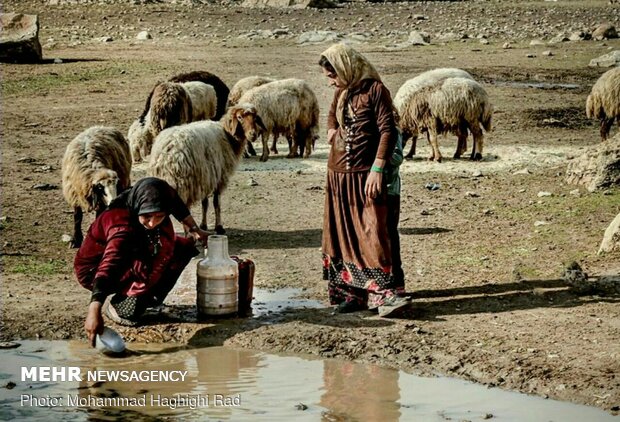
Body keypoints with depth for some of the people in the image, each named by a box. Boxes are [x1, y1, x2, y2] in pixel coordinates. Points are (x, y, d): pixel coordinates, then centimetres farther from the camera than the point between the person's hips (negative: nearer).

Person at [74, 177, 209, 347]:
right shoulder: (121, 224, -39)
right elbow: (109, 265, -52)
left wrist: (194, 230, 8)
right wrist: (94, 310, -63)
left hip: (129, 260, 8)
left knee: (184, 247, -3)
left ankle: (146, 299, -3)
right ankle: (117, 304, -14)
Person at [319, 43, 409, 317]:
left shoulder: (375, 89, -10)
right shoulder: (341, 92, 11)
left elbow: (388, 131, -15)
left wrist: (377, 169, -20)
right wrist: (331, 130, 13)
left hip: (365, 175, -7)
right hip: (338, 174, 7)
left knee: (372, 233, -12)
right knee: (342, 234, 7)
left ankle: (385, 294, -14)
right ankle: (352, 292, 13)